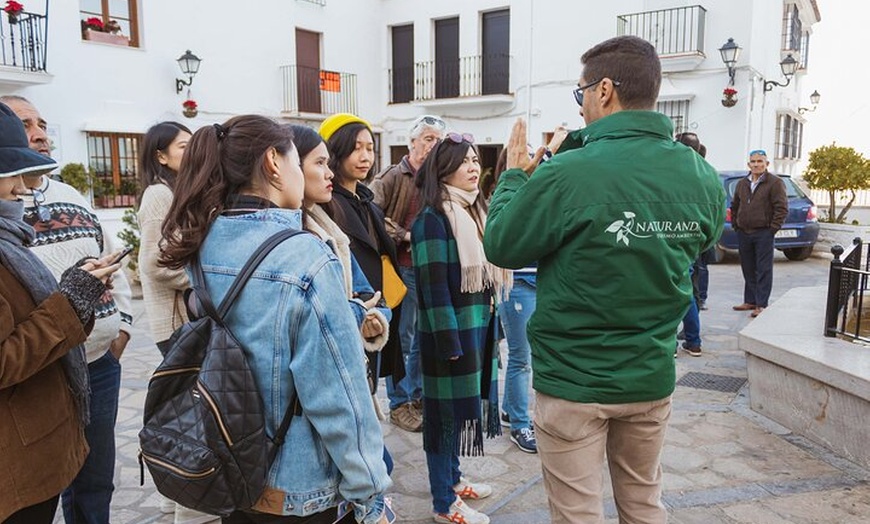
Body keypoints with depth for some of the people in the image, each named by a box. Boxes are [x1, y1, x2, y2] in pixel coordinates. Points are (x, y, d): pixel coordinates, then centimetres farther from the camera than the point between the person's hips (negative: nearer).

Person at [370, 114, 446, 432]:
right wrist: (407, 236, -18)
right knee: (401, 339, 4)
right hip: (403, 269, -6)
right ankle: (399, 404, 18)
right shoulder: (392, 178, -5)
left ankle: (417, 395, 32)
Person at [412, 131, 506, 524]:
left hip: (479, 326, 8)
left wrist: (491, 325, 17)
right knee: (447, 410, 2)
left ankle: (453, 478, 35)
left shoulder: (474, 211, 12)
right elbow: (433, 286, -18)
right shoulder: (432, 219, -15)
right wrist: (449, 342, -19)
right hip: (450, 329, -8)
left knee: (463, 405, 17)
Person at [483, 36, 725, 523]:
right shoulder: (703, 177, -5)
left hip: (573, 381, -5)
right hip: (652, 377, 5)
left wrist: (514, 174, 6)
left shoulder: (565, 175, -23)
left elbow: (501, 246, -10)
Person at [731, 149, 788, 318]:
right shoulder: (742, 184, 14)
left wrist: (772, 228, -13)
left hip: (763, 234, -6)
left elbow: (782, 208, -9)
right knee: (748, 270, 11)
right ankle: (750, 301, 20)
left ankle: (761, 304, -2)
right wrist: (735, 225, 13)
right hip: (743, 234, 6)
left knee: (763, 270, -4)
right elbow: (734, 206, 23)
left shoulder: (775, 183, -4)